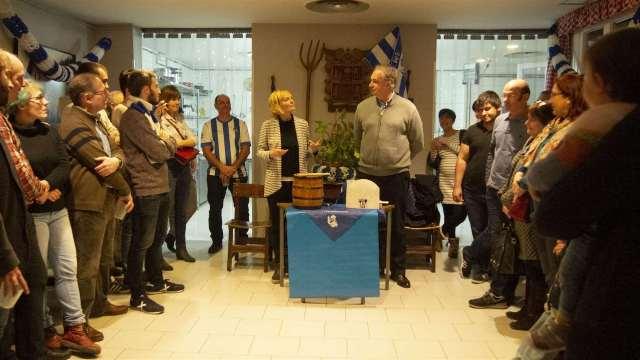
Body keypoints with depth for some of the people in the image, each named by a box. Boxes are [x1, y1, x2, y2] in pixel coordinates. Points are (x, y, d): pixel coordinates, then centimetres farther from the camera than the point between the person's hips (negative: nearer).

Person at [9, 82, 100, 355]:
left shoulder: (49, 131, 9)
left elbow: (64, 166, 1)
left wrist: (46, 186, -15)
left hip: (58, 210, 6)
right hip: (31, 214, -6)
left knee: (67, 269, 7)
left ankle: (74, 328, 15)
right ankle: (44, 331, 19)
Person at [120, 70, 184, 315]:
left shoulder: (148, 114, 17)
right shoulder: (133, 117, -15)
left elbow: (168, 147, 16)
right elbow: (159, 152, -20)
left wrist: (164, 142, -5)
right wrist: (168, 142, -1)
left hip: (160, 186, 10)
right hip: (146, 189, -10)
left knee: (158, 237, 21)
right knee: (142, 242, -2)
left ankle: (156, 281, 37)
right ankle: (137, 296, 8)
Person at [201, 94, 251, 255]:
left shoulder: (240, 124, 6)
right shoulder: (209, 125, 5)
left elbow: (245, 148, 0)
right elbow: (206, 150, -3)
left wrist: (233, 167, -12)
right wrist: (222, 167, -15)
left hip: (238, 172, 0)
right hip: (215, 173, 0)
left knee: (242, 208, 3)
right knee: (215, 209, 6)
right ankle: (216, 241, 20)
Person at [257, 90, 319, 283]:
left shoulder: (302, 124, 4)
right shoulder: (268, 125, -2)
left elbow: (305, 153, 12)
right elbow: (260, 151, 2)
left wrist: (312, 149, -9)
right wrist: (271, 154, -18)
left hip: (299, 181, 2)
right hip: (277, 182, -1)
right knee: (277, 224, 5)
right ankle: (280, 265, 18)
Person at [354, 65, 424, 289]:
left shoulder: (407, 108, -3)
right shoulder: (363, 107, 3)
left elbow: (418, 143, 6)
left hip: (397, 176, -2)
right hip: (366, 173, 2)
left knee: (397, 226, 8)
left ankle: (398, 270, 21)